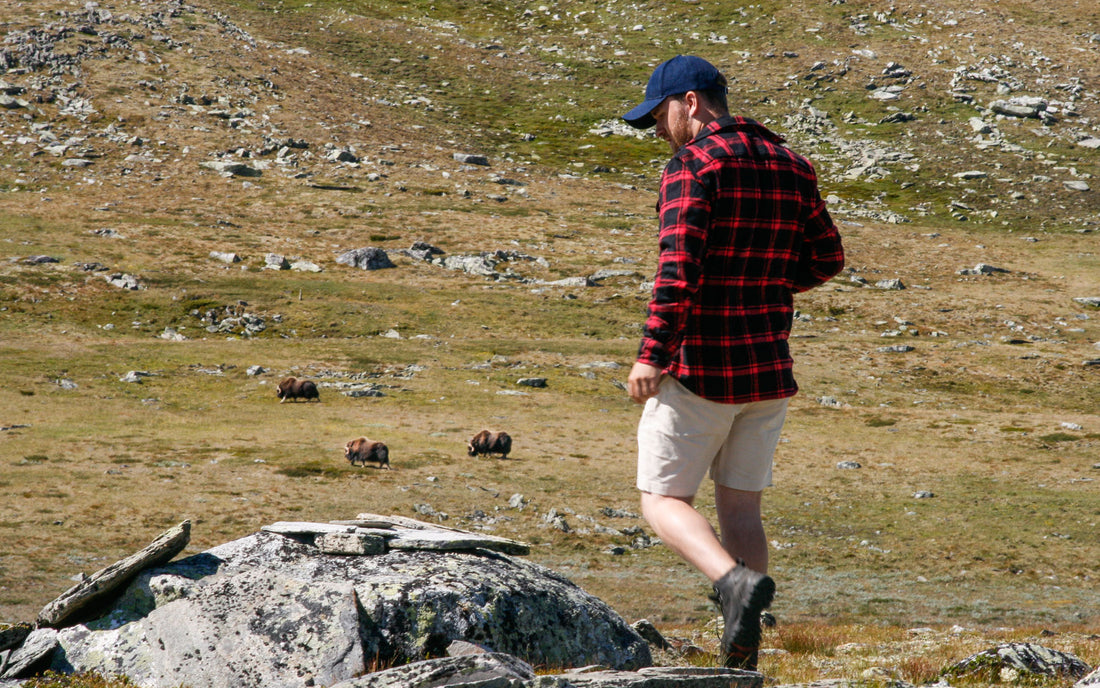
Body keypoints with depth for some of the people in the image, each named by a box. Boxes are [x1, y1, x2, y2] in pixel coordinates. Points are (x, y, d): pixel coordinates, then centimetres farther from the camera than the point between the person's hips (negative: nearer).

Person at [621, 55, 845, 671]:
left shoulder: (693, 165, -12)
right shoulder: (791, 167, 10)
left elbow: (680, 267, -22)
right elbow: (828, 258, 16)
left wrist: (652, 354, -20)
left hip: (701, 368, -6)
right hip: (770, 370, 7)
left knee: (664, 501, 5)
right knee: (741, 506, 14)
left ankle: (737, 581, -21)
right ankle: (743, 662, 11)